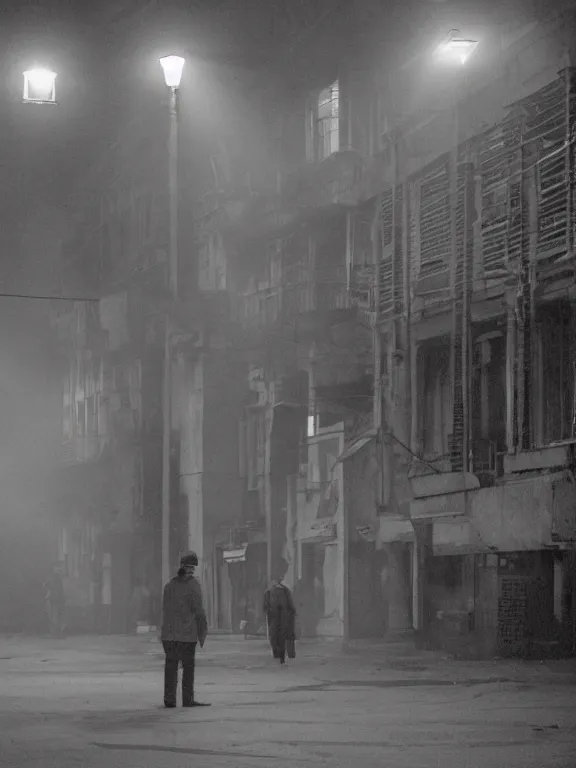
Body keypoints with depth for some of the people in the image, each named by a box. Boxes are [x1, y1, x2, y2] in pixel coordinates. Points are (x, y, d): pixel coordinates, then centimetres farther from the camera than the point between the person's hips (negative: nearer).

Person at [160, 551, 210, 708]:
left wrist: (166, 630, 15)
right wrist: (202, 634, -2)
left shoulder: (170, 585, 8)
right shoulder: (193, 585, -8)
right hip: (187, 633, -4)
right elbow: (198, 610, -9)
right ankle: (187, 699, 1)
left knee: (170, 666, 6)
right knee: (188, 666, 2)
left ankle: (169, 699, 5)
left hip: (169, 634, 5)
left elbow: (165, 609, 9)